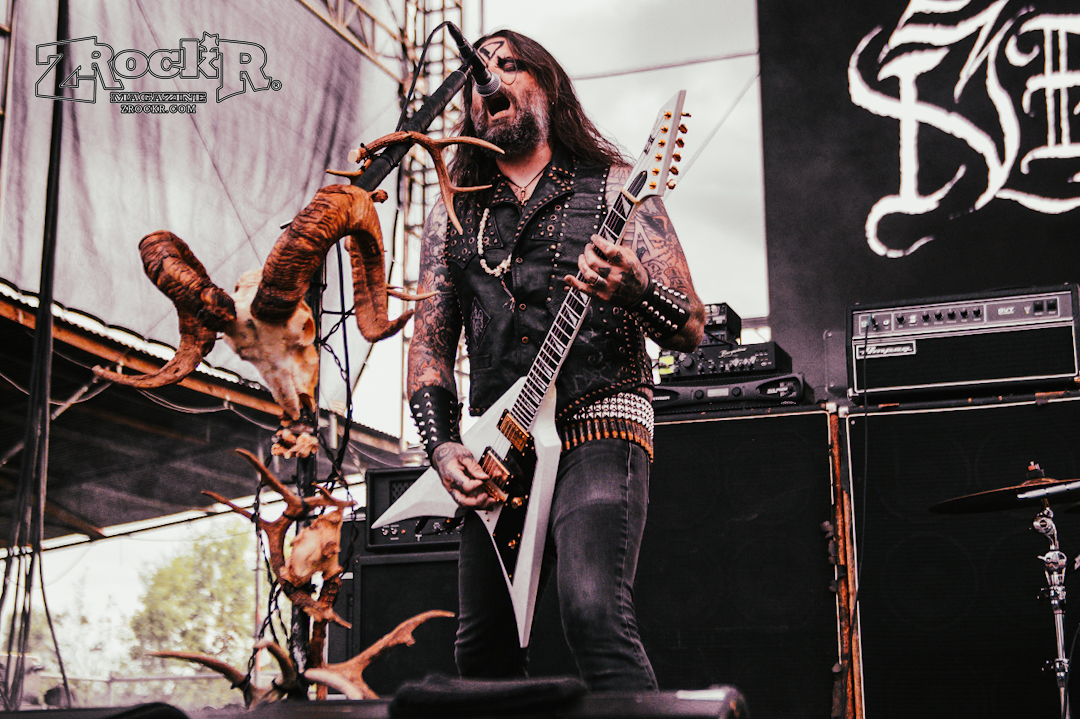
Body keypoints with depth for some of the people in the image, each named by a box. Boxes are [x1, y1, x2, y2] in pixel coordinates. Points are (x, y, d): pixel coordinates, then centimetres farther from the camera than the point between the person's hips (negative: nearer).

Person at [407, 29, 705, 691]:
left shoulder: (617, 188, 6)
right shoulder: (454, 215, 17)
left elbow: (691, 332, 0)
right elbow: (430, 344, 16)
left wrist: (632, 291, -21)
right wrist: (442, 446, 0)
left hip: (600, 422, -4)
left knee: (594, 612, -26)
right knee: (482, 649, 6)